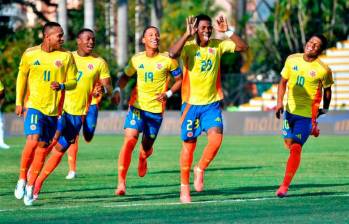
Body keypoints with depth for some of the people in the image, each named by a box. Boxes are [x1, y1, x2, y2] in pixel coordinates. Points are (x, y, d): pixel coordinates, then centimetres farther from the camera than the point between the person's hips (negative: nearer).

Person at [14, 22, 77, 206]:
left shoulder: (66, 56, 0)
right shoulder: (30, 54, -1)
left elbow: (73, 81, 5)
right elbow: (22, 76, 12)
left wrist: (62, 85, -17)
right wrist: (19, 102, 10)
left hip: (53, 109, 2)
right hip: (34, 106, -2)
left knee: (43, 146, 5)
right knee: (33, 141, -19)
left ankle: (30, 187, 17)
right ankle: (22, 179, -2)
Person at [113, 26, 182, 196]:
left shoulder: (168, 60, -3)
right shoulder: (136, 59, 3)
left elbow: (180, 80, 5)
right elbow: (126, 76, 17)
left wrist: (168, 94, -10)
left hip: (156, 109, 0)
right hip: (137, 105, 0)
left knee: (147, 146, 10)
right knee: (130, 140, -18)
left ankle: (143, 156, 52)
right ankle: (121, 182, -20)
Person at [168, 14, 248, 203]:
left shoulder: (218, 45, 2)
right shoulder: (188, 46, -8)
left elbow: (243, 47, -3)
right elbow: (173, 53, -29)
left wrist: (228, 31, -12)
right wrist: (187, 34, -30)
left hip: (212, 103, 2)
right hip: (191, 103, -2)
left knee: (216, 138, -18)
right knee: (189, 144, 2)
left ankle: (200, 169, 8)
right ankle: (184, 187, 14)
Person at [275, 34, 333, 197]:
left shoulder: (323, 70, -13)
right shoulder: (292, 60, -2)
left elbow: (327, 90, 3)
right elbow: (283, 81, 8)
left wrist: (325, 109, 14)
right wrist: (279, 101, -5)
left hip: (308, 113, -5)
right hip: (290, 109, 5)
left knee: (296, 147, -13)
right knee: (288, 143, 16)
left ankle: (285, 186, -9)